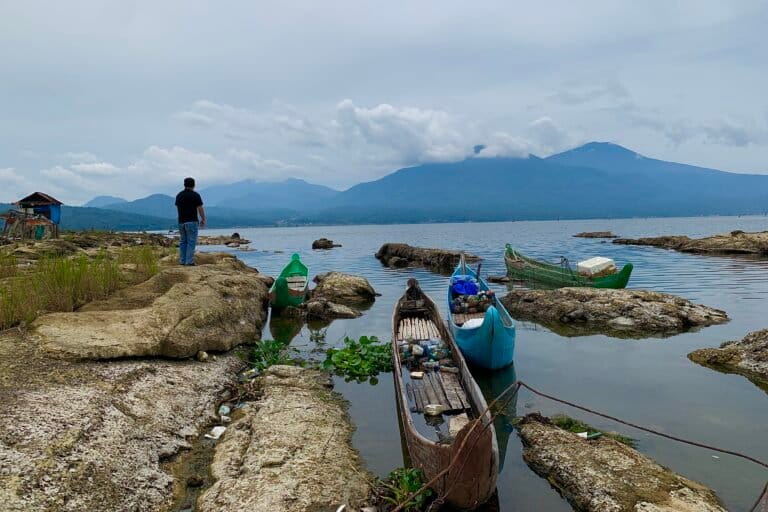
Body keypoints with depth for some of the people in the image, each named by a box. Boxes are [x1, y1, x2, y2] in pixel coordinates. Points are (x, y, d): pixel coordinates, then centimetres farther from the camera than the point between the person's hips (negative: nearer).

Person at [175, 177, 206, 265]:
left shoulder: (179, 195, 10)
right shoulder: (195, 195, -7)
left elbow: (178, 208, 15)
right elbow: (200, 209, -7)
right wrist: (203, 219, 3)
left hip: (181, 222, 6)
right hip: (192, 221, -6)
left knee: (183, 242, 13)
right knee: (191, 242, -4)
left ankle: (182, 261, 11)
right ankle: (189, 261, -8)